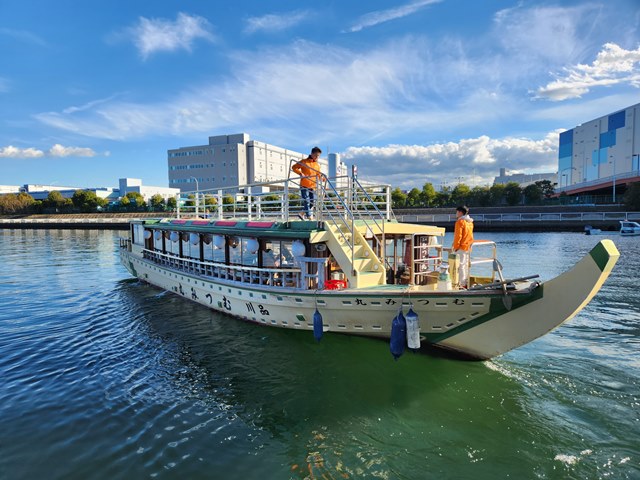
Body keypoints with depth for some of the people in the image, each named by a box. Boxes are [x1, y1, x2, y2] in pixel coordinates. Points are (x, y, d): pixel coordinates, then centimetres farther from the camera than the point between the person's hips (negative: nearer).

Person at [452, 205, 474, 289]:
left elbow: (458, 236, -16)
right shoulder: (470, 222, 15)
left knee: (461, 265, -7)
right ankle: (466, 283, 17)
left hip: (461, 247, -9)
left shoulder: (460, 222, -12)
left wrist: (455, 247, -11)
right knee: (466, 265, 13)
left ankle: (462, 284, -8)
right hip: (468, 247, 9)